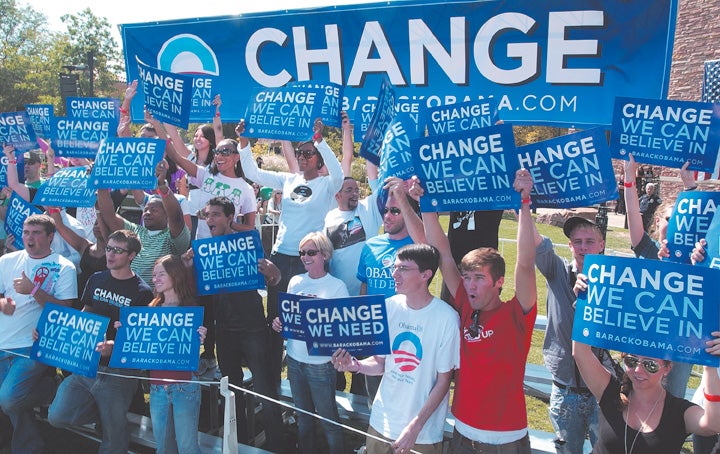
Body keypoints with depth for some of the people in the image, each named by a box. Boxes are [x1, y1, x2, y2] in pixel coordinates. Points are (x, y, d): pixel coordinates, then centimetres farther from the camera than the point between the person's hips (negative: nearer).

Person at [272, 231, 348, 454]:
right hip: (294, 358, 5)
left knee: (328, 418, 3)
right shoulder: (295, 281, 5)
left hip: (321, 362, -5)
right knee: (303, 416, 20)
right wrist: (279, 323, -6)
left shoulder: (337, 286, -9)